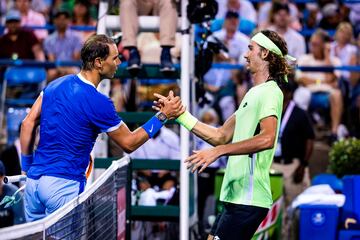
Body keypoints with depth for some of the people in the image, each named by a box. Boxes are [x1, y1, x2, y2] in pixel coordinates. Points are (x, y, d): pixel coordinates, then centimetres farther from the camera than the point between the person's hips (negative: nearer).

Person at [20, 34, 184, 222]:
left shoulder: (56, 85, 7)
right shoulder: (98, 103, -13)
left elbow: (28, 124, 10)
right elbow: (129, 144, -2)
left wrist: (27, 167, 18)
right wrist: (163, 115, 1)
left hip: (33, 180, 7)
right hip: (64, 185, -7)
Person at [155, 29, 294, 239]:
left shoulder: (270, 92, -10)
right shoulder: (254, 94, 20)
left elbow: (267, 139, -26)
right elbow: (220, 136, 21)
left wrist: (218, 151, -28)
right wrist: (180, 114, 17)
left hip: (248, 199, -10)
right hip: (236, 196, 10)